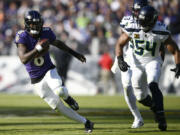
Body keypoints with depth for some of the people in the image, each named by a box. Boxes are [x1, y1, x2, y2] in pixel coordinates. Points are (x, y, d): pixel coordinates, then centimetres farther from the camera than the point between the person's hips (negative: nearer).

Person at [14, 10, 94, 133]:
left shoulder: (46, 32, -8)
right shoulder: (22, 36, -18)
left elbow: (58, 43, 14)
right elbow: (23, 59, -30)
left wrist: (75, 53, 22)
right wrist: (37, 49, -43)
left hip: (49, 71, 1)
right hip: (37, 80, -1)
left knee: (59, 91, -32)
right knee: (58, 106, -1)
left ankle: (67, 97, 6)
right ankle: (86, 122, 12)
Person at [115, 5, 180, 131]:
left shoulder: (161, 32, -22)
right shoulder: (133, 29, -18)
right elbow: (120, 45, -5)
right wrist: (120, 60, -19)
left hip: (153, 62, -3)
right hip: (137, 62, 3)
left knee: (153, 85, -27)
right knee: (140, 96, 9)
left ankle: (161, 118, -28)